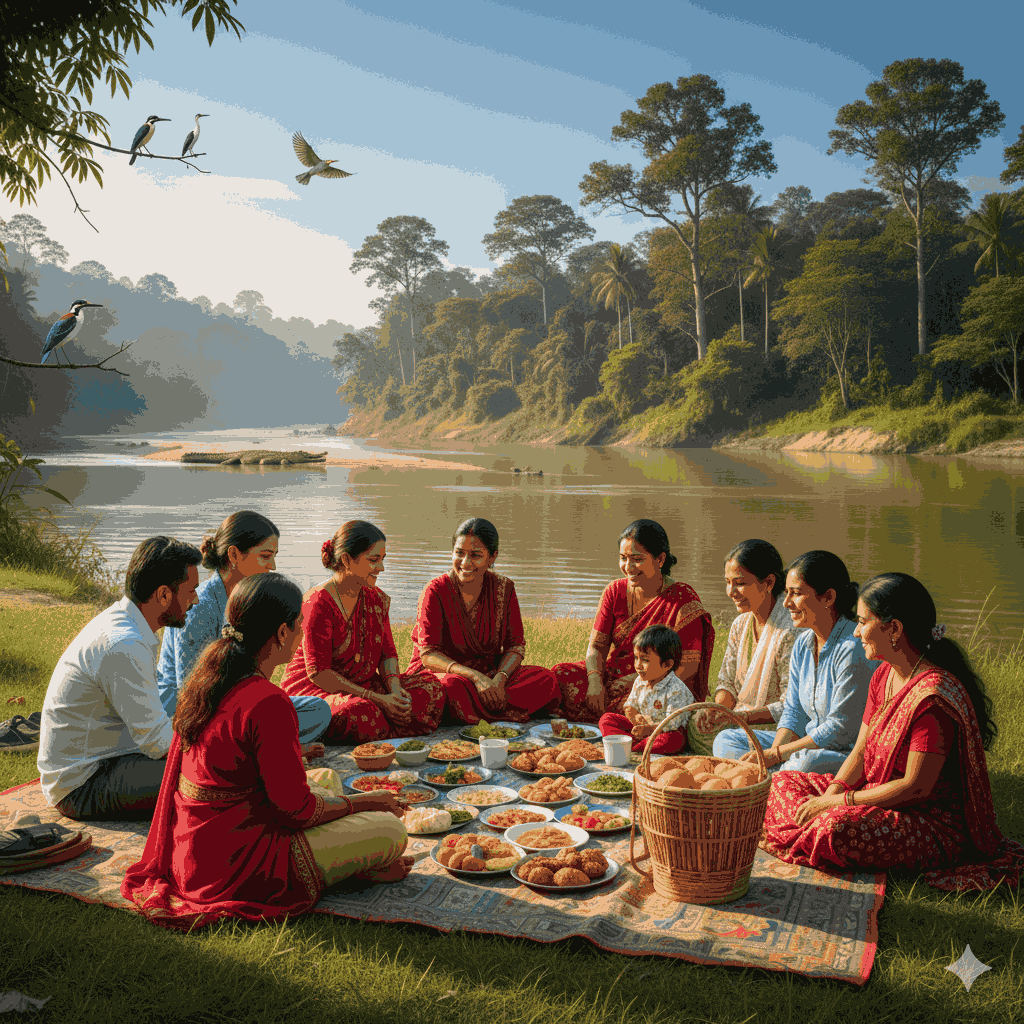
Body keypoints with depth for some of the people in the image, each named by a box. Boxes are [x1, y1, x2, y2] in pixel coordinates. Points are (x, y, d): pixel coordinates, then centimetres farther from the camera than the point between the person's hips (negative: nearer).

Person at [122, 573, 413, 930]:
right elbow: (296, 808, -19)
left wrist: (293, 757, 24)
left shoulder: (208, 677, 1)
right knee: (390, 830, -7)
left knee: (326, 778, 23)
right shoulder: (268, 703, -27)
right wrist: (361, 802, -2)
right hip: (233, 865, -10)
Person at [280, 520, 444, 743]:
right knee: (361, 713, -38)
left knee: (429, 687, -7)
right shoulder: (319, 603, -18)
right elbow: (318, 672, -20)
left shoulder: (377, 599, 6)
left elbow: (388, 653, 10)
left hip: (363, 686, 8)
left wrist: (394, 687, -14)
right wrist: (378, 699, -25)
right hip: (311, 689, -8)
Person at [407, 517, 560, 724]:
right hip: (441, 672, -4)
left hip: (490, 673, 4)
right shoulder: (436, 591, -11)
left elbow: (516, 645, 0)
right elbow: (429, 655, -16)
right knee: (453, 686, -40)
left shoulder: (504, 588, 1)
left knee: (544, 677, -21)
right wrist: (475, 676, -31)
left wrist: (500, 678, -22)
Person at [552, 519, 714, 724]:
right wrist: (595, 682, -17)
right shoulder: (614, 592, 5)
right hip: (612, 675, 5)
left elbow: (689, 666, -13)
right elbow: (597, 645, 4)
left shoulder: (684, 599, -10)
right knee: (560, 675, -20)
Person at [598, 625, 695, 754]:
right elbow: (629, 706, 8)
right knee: (607, 718, -3)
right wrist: (635, 717, -15)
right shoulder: (640, 682, 0)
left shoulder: (677, 690, -22)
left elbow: (672, 723, -25)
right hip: (642, 725, 7)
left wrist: (648, 729, -34)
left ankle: (632, 745, -34)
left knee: (672, 741, -41)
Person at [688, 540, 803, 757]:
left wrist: (736, 716, -24)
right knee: (693, 723, -16)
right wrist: (719, 709, -9)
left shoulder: (790, 632, -18)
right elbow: (727, 682, 13)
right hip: (738, 719, 7)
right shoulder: (740, 625, 7)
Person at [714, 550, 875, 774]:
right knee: (726, 739, 0)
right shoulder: (803, 643, 7)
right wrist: (772, 754, -10)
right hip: (809, 743, 9)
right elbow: (794, 712, 9)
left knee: (808, 762, -40)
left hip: (850, 753, -9)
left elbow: (841, 729, -21)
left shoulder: (853, 648, -20)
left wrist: (776, 754, -17)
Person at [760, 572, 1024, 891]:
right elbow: (860, 751, 7)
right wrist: (830, 794, -11)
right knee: (782, 783, 6)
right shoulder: (884, 675, 5)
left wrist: (835, 803, -20)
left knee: (838, 829, -34)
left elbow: (916, 787, -25)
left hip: (936, 824, -9)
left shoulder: (933, 694, -26)